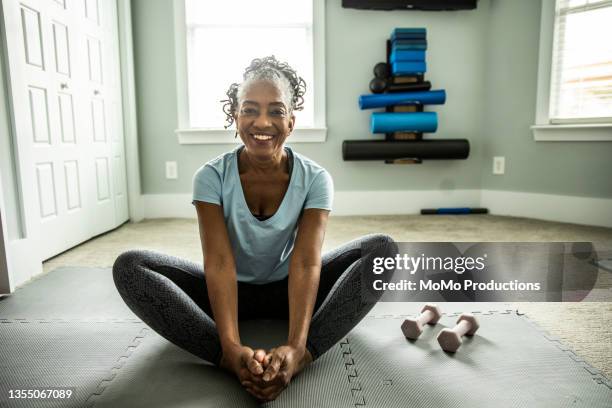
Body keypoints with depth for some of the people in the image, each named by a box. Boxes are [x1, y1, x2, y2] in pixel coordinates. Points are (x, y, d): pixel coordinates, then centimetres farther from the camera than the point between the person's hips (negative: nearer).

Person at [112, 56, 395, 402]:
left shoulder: (315, 179, -16)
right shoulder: (212, 177, -16)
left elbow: (306, 263, -27)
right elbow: (219, 263, -26)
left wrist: (296, 346, -42)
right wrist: (232, 347, -41)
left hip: (287, 289, 1)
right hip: (232, 290, 1)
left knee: (383, 247, -22)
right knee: (129, 265, -23)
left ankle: (304, 355, -37)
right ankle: (231, 358, -36)